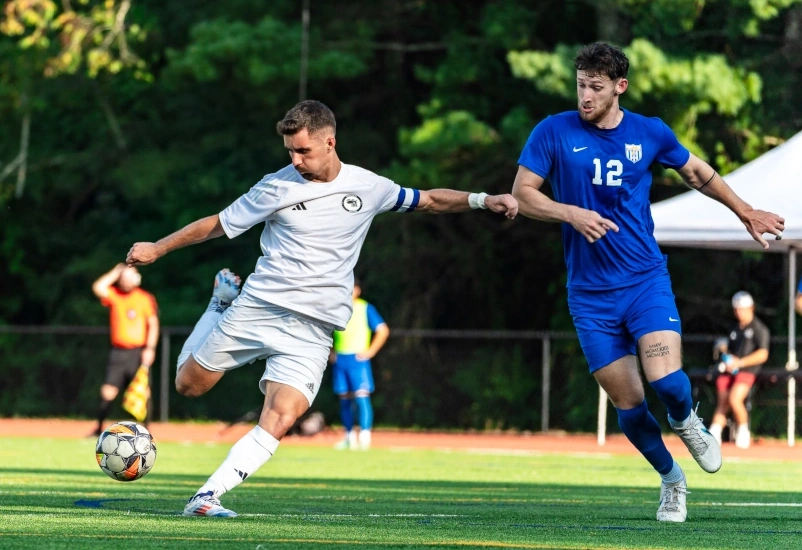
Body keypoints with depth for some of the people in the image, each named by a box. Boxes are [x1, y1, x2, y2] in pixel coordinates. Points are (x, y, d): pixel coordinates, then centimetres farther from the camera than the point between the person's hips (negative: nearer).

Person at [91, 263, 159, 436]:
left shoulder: (146, 298, 2)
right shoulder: (113, 295, 5)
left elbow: (153, 324, 3)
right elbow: (98, 288, -14)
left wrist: (150, 348, -7)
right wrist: (115, 273, -4)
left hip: (139, 353, -1)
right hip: (118, 352, 1)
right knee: (108, 391, -5)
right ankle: (99, 428, 4)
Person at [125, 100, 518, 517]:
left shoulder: (367, 187, 2)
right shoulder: (277, 187, -3)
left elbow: (428, 200, 16)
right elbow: (217, 224, 6)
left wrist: (482, 200, 3)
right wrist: (156, 249, 6)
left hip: (311, 329, 0)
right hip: (258, 306, 0)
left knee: (278, 422, -18)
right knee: (189, 385, 12)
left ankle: (207, 497, -16)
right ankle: (223, 300, 36)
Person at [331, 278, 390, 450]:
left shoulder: (365, 308, -2)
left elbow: (383, 331, -4)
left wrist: (370, 351, -9)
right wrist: (331, 351, 12)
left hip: (358, 359, -5)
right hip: (340, 360, 5)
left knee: (362, 396, -15)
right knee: (344, 399, 8)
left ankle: (365, 436, -22)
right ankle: (349, 437, 19)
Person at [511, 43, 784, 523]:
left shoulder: (650, 133, 1)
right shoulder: (554, 132, -4)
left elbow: (698, 172, 19)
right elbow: (522, 194, -4)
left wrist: (745, 212, 28)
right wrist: (572, 214, -20)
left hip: (646, 280, 0)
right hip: (590, 295, 0)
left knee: (667, 382, -21)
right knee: (629, 404, 1)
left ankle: (686, 421, 16)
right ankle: (672, 480, 26)